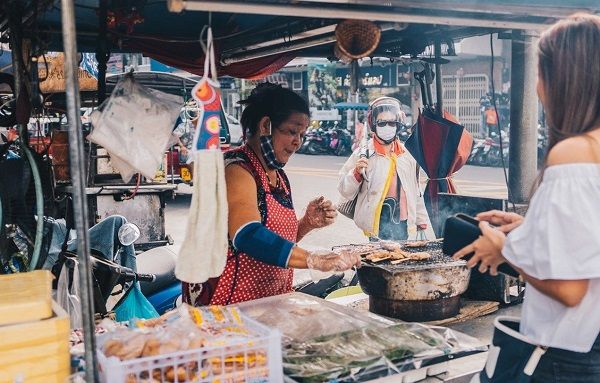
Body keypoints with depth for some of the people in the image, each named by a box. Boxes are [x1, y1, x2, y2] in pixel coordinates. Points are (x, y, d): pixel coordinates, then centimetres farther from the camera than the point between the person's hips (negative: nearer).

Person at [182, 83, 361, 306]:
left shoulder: (278, 175, 11)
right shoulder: (236, 169, -16)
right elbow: (247, 236, -32)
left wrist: (307, 223, 1)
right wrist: (316, 261, -36)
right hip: (230, 303, -8)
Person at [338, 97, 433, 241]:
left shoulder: (407, 155, 10)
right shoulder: (363, 154, -4)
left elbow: (416, 194, 19)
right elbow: (345, 193, -5)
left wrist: (423, 224, 19)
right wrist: (357, 173, -20)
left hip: (404, 227, 4)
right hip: (376, 228, -4)